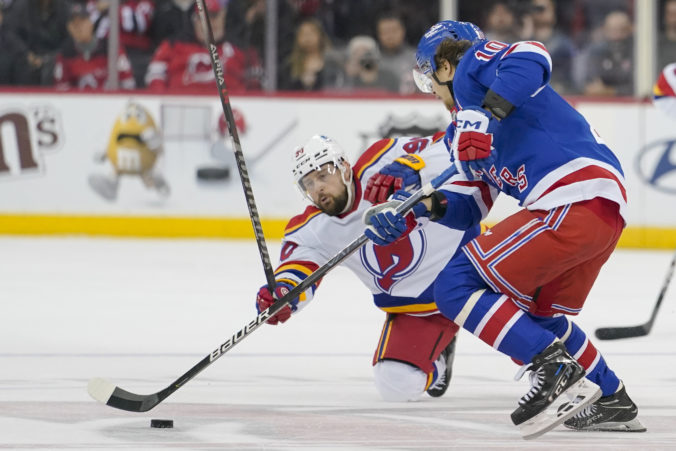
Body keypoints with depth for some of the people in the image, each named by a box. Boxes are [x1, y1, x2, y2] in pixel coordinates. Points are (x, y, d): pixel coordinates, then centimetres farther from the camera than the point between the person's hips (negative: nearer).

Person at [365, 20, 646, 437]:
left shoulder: (472, 64, 4)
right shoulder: (466, 133, 31)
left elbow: (531, 59, -18)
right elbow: (467, 209, 26)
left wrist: (487, 114, -26)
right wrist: (429, 206, 9)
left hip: (574, 197, -10)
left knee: (457, 286, -9)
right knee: (537, 312, 30)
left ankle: (554, 369, -15)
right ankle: (613, 401, 30)